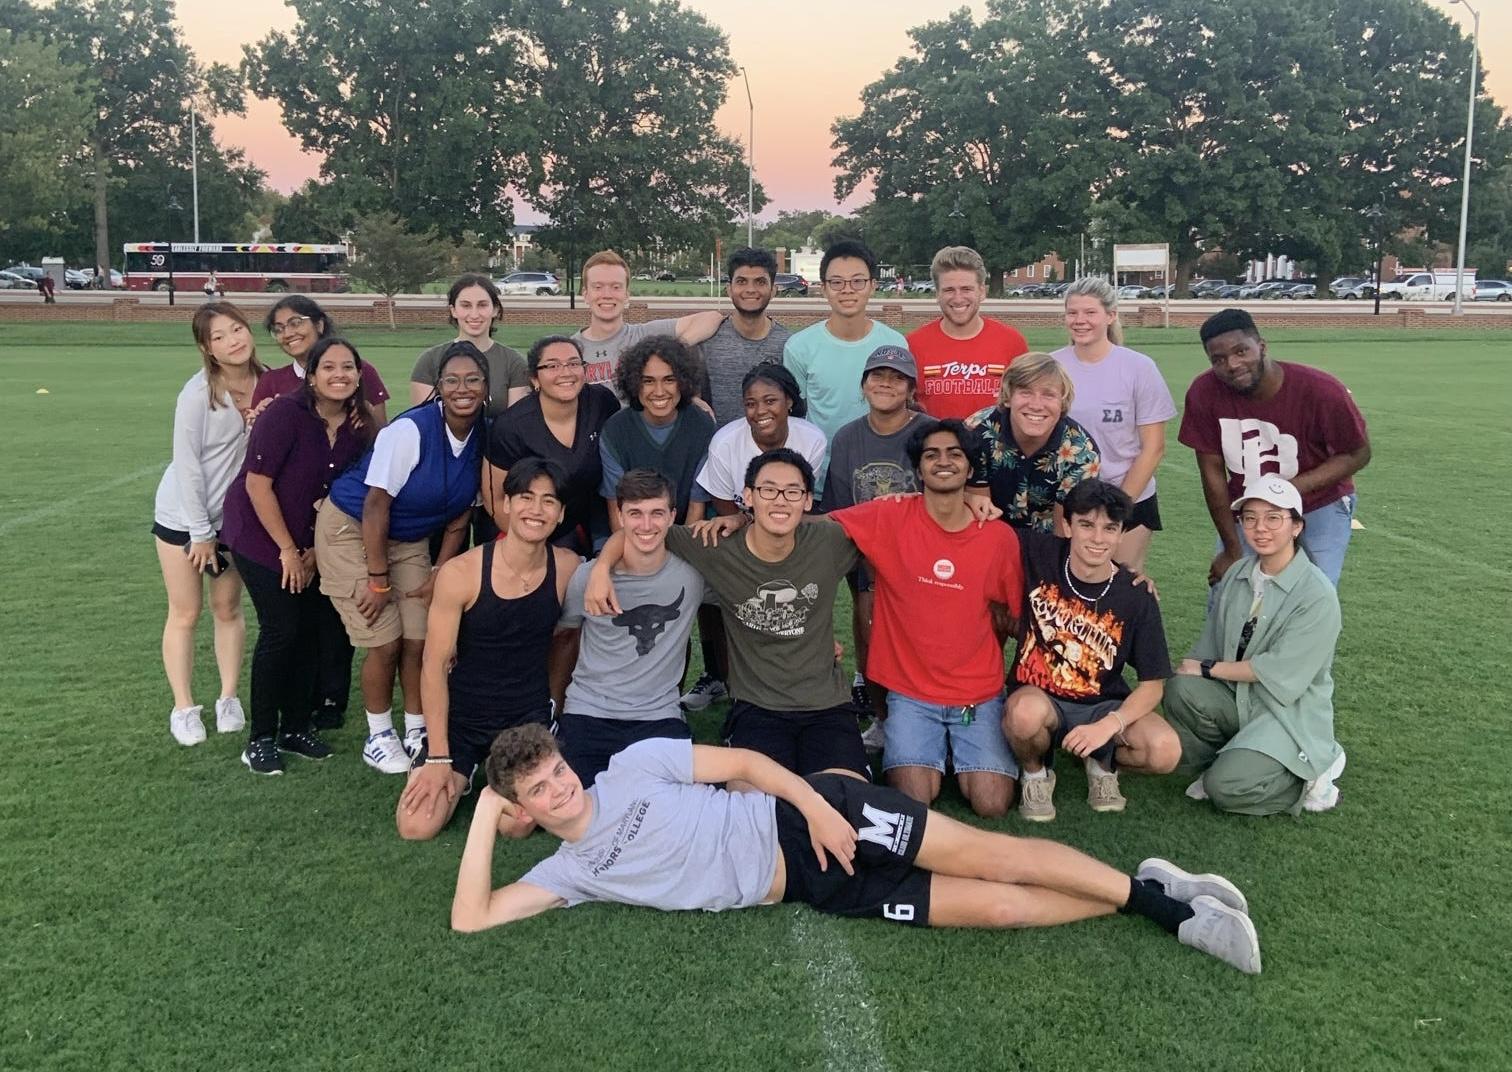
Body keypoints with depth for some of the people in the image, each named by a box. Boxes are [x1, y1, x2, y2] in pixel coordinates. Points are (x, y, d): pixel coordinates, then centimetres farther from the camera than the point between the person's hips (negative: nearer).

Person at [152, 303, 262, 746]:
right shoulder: (199, 393, -20)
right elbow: (186, 463, -17)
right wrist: (201, 532, -13)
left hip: (234, 516, 3)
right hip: (184, 516, -3)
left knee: (228, 609, 11)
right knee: (185, 614, 6)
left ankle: (229, 699, 24)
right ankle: (183, 709, 17)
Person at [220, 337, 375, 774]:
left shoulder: (359, 428, -6)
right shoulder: (286, 413, -21)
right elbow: (258, 483, -20)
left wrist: (314, 551, -1)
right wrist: (288, 549, -15)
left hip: (311, 545, 5)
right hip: (261, 536, -5)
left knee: (311, 629, 5)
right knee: (281, 630, -9)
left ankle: (297, 726, 21)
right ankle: (260, 738, 4)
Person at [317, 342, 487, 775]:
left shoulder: (483, 438, -10)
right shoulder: (410, 430, -28)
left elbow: (461, 513, 1)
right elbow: (376, 505, -24)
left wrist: (439, 573, -1)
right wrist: (378, 580, -20)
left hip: (409, 539, 5)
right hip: (351, 529, -5)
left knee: (418, 639, 2)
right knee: (385, 642, -5)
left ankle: (417, 733, 21)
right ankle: (378, 737, 16)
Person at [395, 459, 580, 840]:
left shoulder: (568, 568, -10)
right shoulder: (460, 573, -17)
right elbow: (434, 665, -14)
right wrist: (438, 757, -14)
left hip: (528, 718, 1)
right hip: (460, 716, -1)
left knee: (517, 826, -19)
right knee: (415, 828, -14)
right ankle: (463, 773, 18)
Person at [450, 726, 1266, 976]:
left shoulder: (633, 764, -1)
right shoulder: (569, 872, 8)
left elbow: (743, 760, -2)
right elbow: (471, 919, 2)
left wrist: (815, 805, -16)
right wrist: (484, 818, -4)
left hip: (803, 820, -2)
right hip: (809, 889, 2)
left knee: (990, 859, -15)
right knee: (991, 908, -7)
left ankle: (1151, 892, 1)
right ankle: (1167, 916, 2)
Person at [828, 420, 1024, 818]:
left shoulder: (1000, 537, -3)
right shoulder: (890, 517, -7)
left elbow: (1016, 612, 10)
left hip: (980, 695, 1)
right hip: (911, 694, -1)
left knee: (991, 804, -13)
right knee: (913, 800, -16)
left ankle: (961, 754, 20)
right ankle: (935, 753, 18)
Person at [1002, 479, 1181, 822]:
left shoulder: (1137, 596, -9)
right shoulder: (1038, 554, -11)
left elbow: (1152, 684, -7)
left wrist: (1109, 725, -23)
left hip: (1104, 707, 1)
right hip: (1037, 697, -1)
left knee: (1165, 751, -28)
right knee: (1026, 712, -39)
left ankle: (1103, 763, 10)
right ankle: (1035, 773, -1)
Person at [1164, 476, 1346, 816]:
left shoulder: (1317, 595, -17)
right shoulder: (1237, 574, 3)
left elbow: (1281, 674, -20)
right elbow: (1211, 645, 3)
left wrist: (1208, 669, -13)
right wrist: (1191, 669, -17)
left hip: (1290, 714, -5)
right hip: (1237, 699, 5)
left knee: (1226, 789, -24)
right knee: (1180, 689, -25)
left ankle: (1309, 777, 4)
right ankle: (1211, 769, 1)